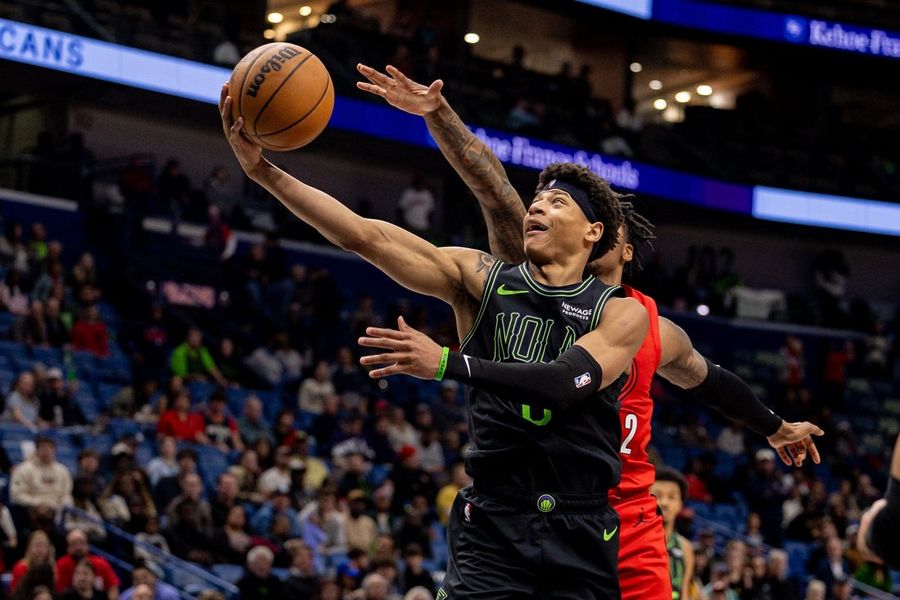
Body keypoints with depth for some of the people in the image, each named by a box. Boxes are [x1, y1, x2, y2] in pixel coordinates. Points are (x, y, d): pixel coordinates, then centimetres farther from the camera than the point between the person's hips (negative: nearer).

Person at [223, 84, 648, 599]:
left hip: (582, 538, 0)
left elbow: (566, 383, -20)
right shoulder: (481, 279, 5)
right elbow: (366, 236, -3)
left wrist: (448, 364, -30)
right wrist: (264, 171, -13)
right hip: (494, 524, 0)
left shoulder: (623, 314, -1)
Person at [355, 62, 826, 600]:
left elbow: (709, 381, 29)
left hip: (627, 517, 2)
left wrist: (776, 428, 42)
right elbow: (494, 192, -10)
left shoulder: (655, 329, 10)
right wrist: (438, 114, -19)